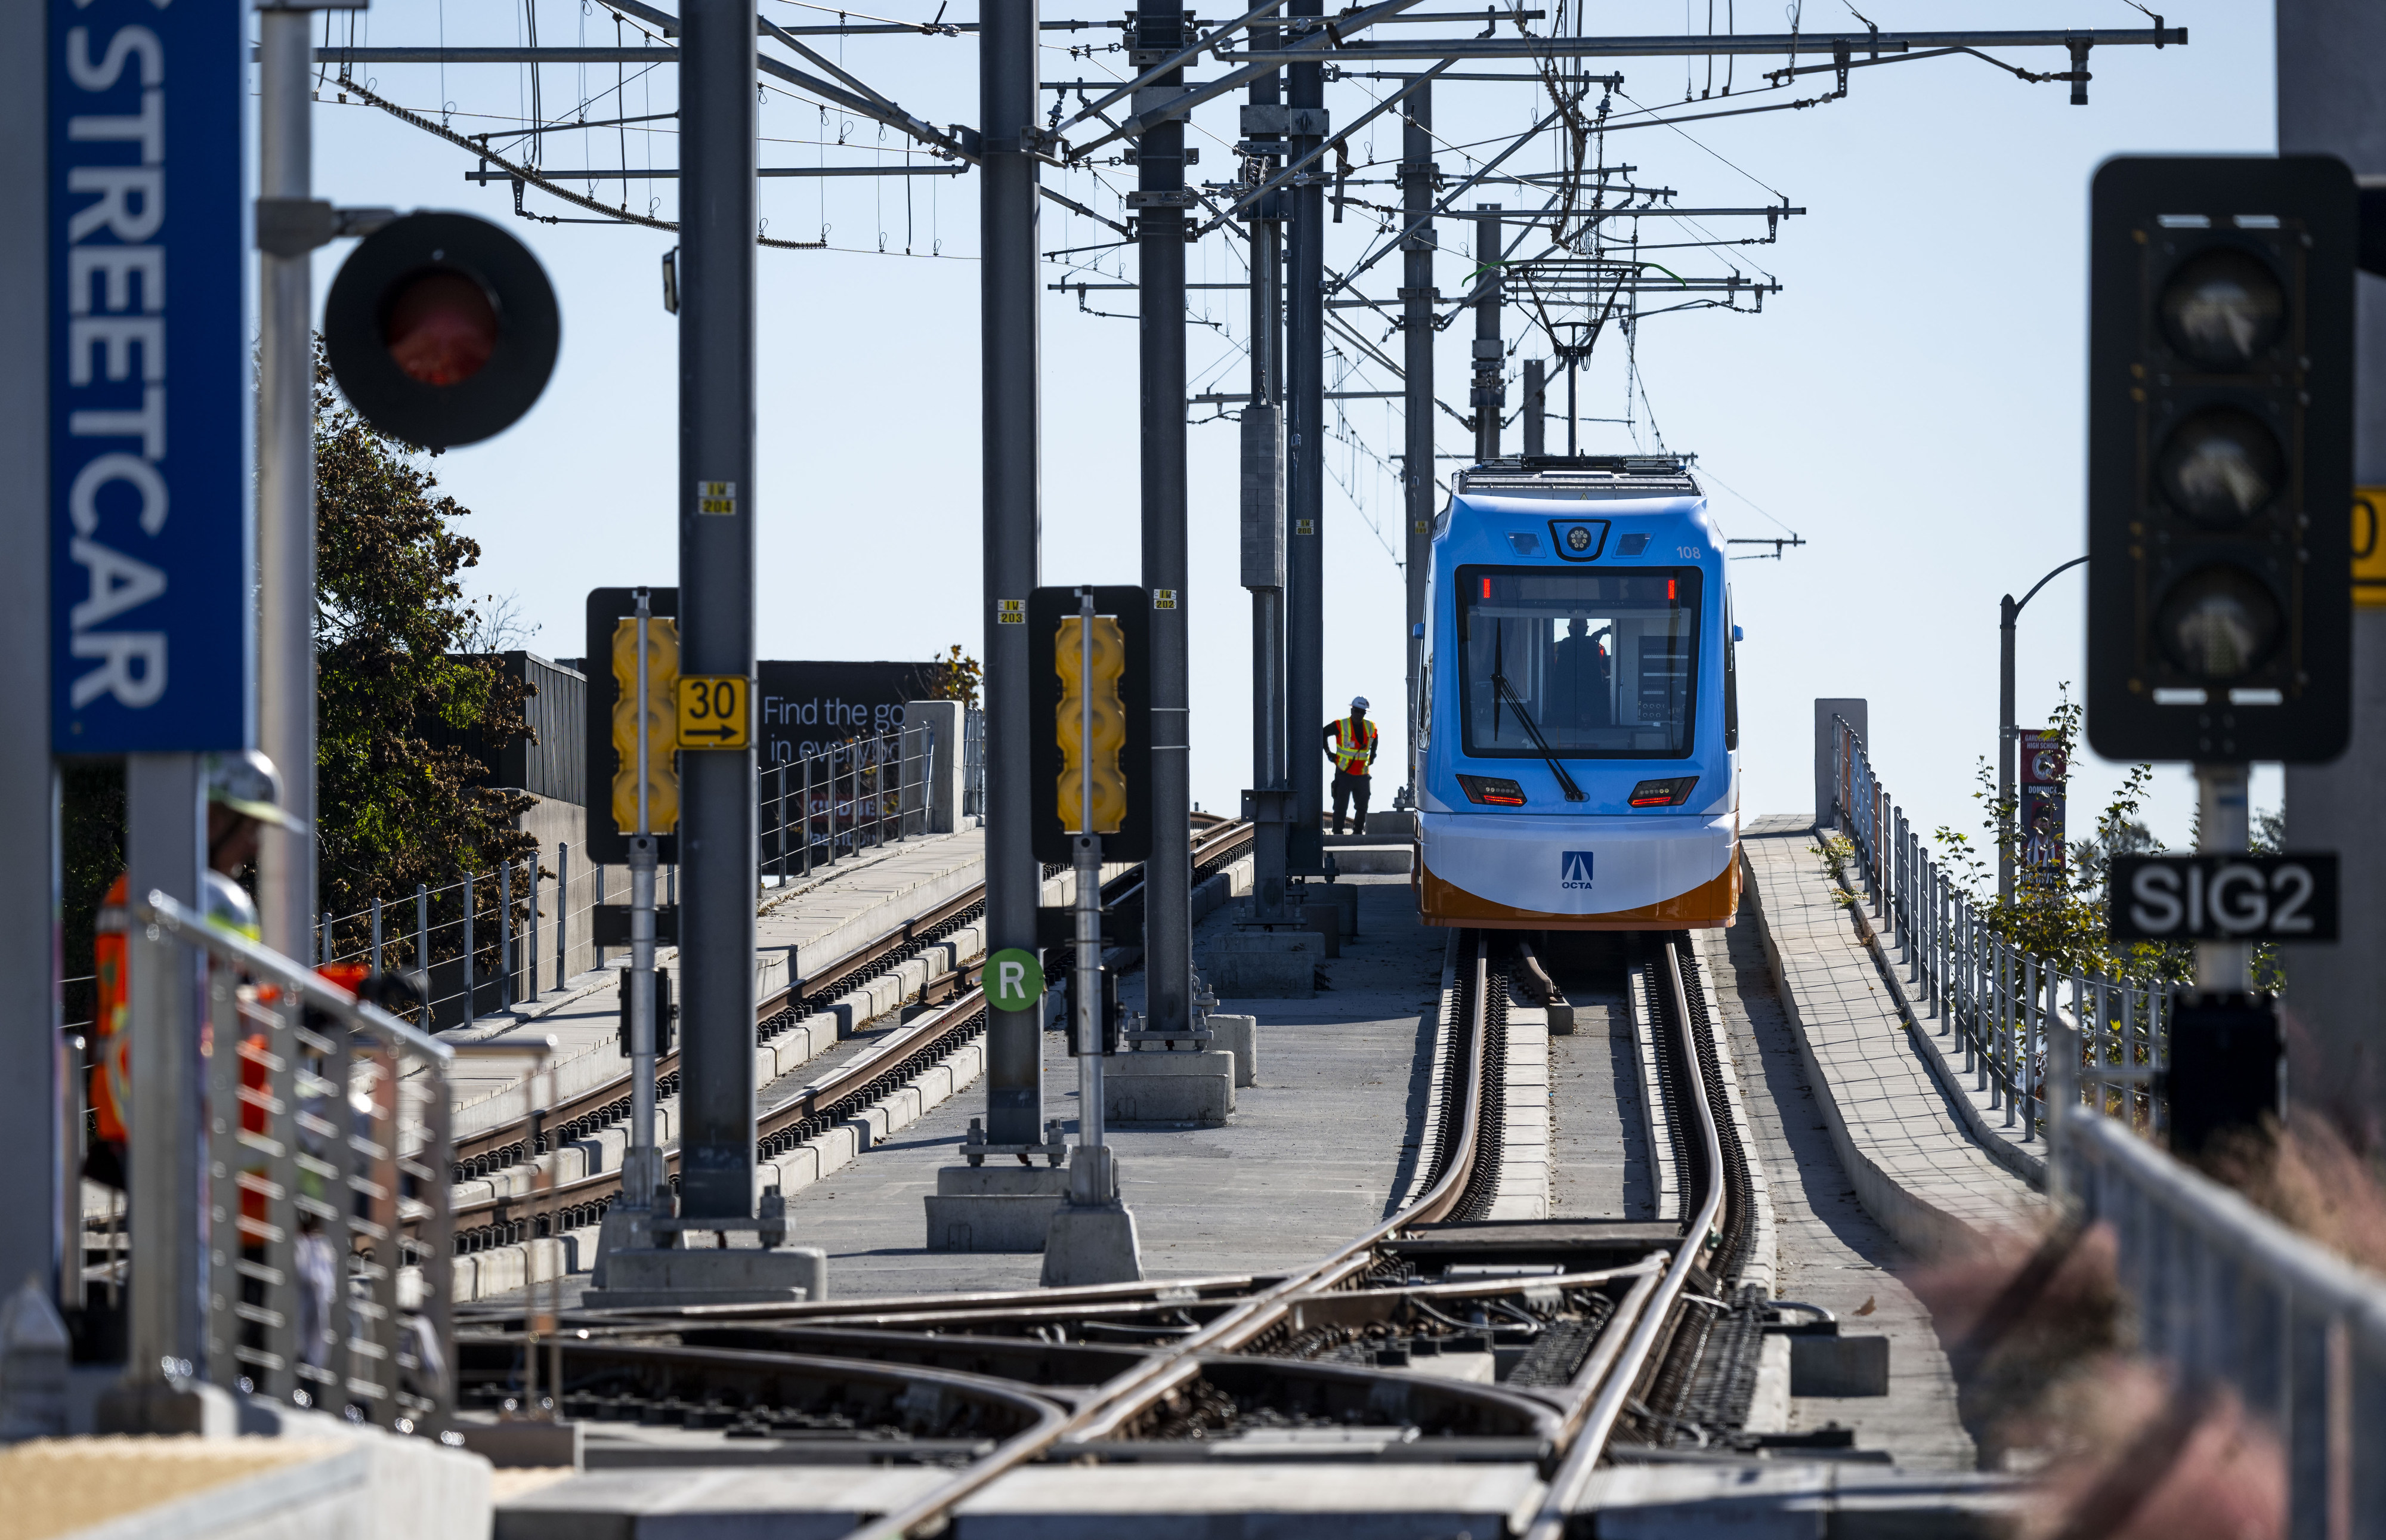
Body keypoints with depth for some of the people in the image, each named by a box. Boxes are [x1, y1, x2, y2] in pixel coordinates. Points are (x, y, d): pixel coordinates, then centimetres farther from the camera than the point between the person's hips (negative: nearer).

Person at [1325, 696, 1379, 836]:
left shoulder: (1370, 727, 6)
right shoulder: (1341, 726, -7)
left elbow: (1375, 739, 29)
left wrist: (1372, 755, 20)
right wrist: (1329, 753, 2)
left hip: (1362, 775, 4)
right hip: (1344, 773, -4)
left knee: (1363, 806, 7)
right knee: (1341, 805, -4)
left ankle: (1358, 832, 20)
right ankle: (1338, 833, 3)